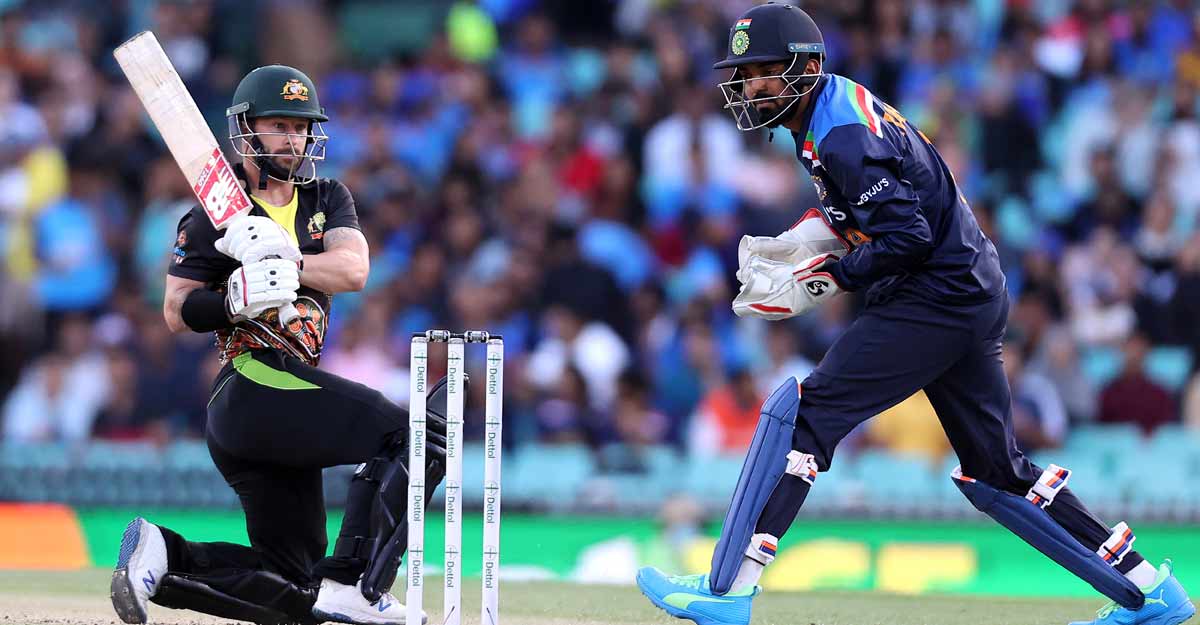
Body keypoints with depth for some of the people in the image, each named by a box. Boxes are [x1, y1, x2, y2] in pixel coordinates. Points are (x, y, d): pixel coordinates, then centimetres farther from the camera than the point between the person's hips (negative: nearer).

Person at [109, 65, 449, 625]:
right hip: (258, 379, -8)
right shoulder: (214, 216, 3)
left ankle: (162, 557, 6)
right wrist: (236, 299, -20)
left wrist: (286, 260, -18)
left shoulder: (326, 199, 18)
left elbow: (353, 269, -1)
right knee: (421, 432, -21)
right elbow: (177, 313, -2)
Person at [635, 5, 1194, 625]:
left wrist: (829, 278, -14)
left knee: (800, 414, -12)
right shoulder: (842, 105, 13)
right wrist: (800, 242, 9)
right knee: (995, 471, 16)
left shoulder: (842, 136, -18)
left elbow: (908, 237, -24)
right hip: (974, 297, 11)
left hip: (935, 297, -11)